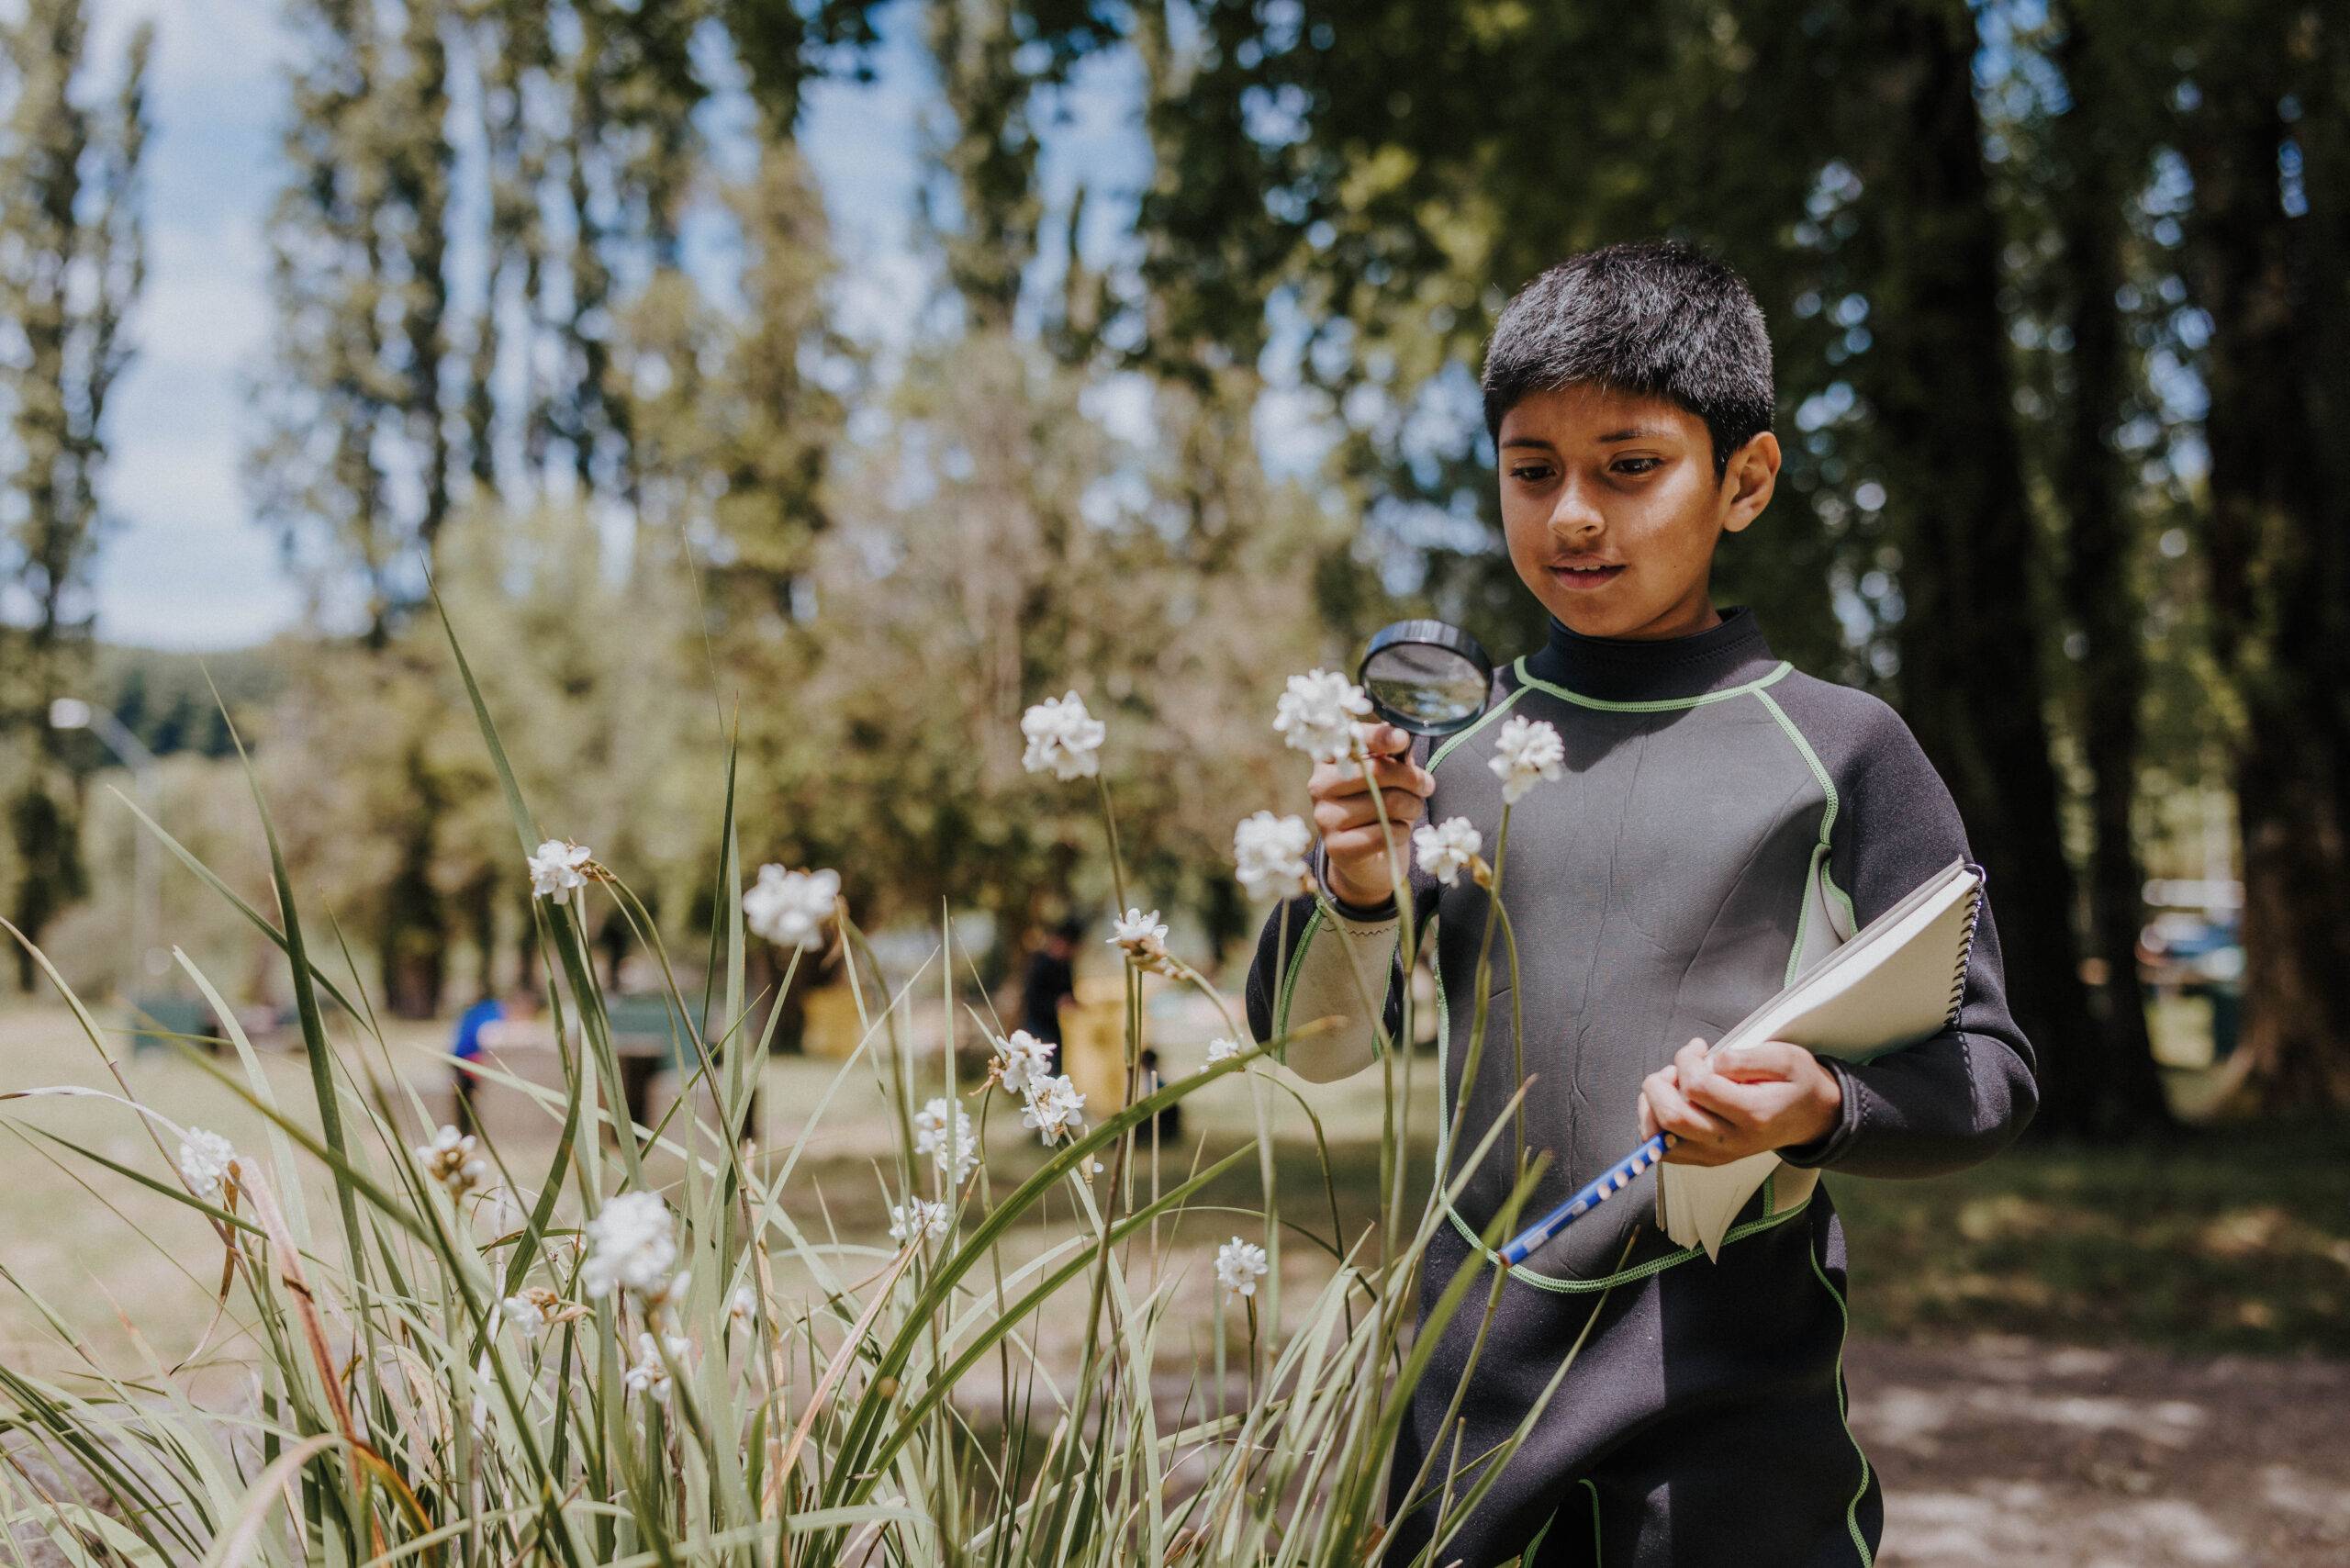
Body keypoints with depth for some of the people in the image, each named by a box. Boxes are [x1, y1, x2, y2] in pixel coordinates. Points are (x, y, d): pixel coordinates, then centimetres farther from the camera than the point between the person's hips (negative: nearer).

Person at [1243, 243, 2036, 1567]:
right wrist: (1358, 893, -12)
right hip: (1472, 1395, 3)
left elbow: (1988, 1072, -2)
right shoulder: (1456, 744, 4)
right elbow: (1312, 1044, 7)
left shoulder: (1838, 746, -4)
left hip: (1739, 1414, -2)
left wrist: (1822, 1111, -22)